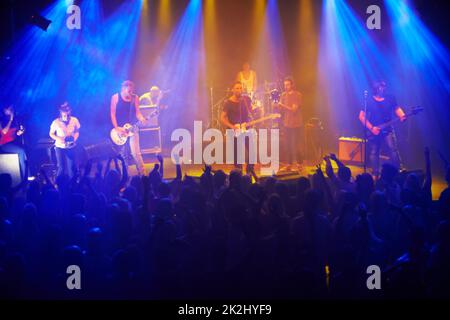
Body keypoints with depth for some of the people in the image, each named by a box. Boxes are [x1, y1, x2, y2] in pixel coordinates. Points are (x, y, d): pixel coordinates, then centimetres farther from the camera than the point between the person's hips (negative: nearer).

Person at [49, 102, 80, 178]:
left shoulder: (74, 120, -13)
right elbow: (51, 134, -3)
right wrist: (58, 139, -22)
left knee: (71, 167, 5)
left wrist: (74, 139, -16)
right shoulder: (56, 122, -17)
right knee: (61, 167, -3)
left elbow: (77, 132, 3)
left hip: (71, 147, 1)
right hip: (60, 147, -1)